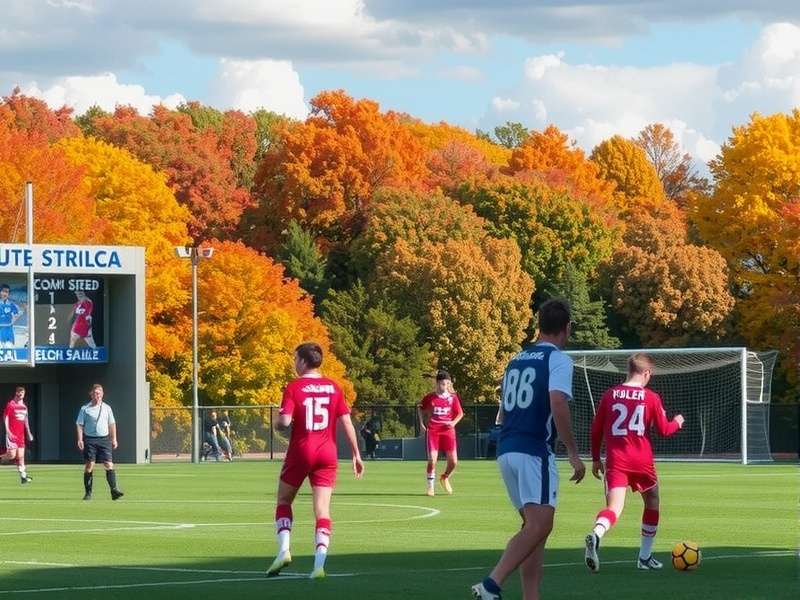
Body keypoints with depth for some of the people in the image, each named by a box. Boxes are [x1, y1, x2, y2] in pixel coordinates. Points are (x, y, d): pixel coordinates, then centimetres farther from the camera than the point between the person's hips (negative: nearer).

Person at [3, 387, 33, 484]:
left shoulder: (24, 406, 13)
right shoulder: (11, 404, -7)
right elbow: (5, 417, -8)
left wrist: (28, 433, 20)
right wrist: (8, 431, -16)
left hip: (21, 434, 6)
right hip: (12, 434, -6)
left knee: (21, 456, 4)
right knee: (12, 455, -14)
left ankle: (23, 476, 4)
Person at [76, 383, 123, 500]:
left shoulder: (107, 408, 11)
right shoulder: (85, 409, 2)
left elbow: (112, 424, 16)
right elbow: (79, 425, 1)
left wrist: (114, 439, 11)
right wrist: (80, 440, -10)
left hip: (104, 439, 2)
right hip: (90, 439, -2)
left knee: (109, 464, -8)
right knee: (89, 466, -3)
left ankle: (114, 490, -12)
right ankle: (88, 493, 4)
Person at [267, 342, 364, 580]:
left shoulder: (294, 387, -7)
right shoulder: (333, 387, 4)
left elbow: (284, 422, -18)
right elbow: (346, 422, 3)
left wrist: (278, 423, 6)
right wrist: (356, 455, 8)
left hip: (300, 453, -3)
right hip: (327, 454, 3)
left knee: (284, 501, 17)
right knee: (323, 510, 0)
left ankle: (284, 549, 0)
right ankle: (319, 564, -12)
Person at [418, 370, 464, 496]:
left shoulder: (453, 397, 1)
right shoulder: (430, 397, -1)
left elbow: (460, 413, 9)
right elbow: (420, 408, 16)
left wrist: (454, 422, -9)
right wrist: (421, 422, 6)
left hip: (448, 430, 1)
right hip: (432, 431, -1)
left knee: (453, 461, -3)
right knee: (432, 460, -11)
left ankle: (445, 478, 28)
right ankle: (430, 487, 5)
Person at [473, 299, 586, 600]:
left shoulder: (516, 360, 19)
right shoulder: (559, 360, -4)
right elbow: (558, 405, -17)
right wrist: (573, 453, -14)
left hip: (506, 451, 8)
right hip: (535, 452, -8)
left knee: (534, 526, 13)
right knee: (539, 524, -15)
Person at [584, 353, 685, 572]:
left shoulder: (610, 395, 6)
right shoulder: (651, 397, 1)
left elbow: (596, 429, 8)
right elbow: (664, 429, 7)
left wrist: (596, 458, 19)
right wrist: (677, 423, 29)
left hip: (615, 460, 1)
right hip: (642, 460, -1)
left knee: (614, 508, -11)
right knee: (652, 503, 24)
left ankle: (596, 535, -46)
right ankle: (645, 557, 27)